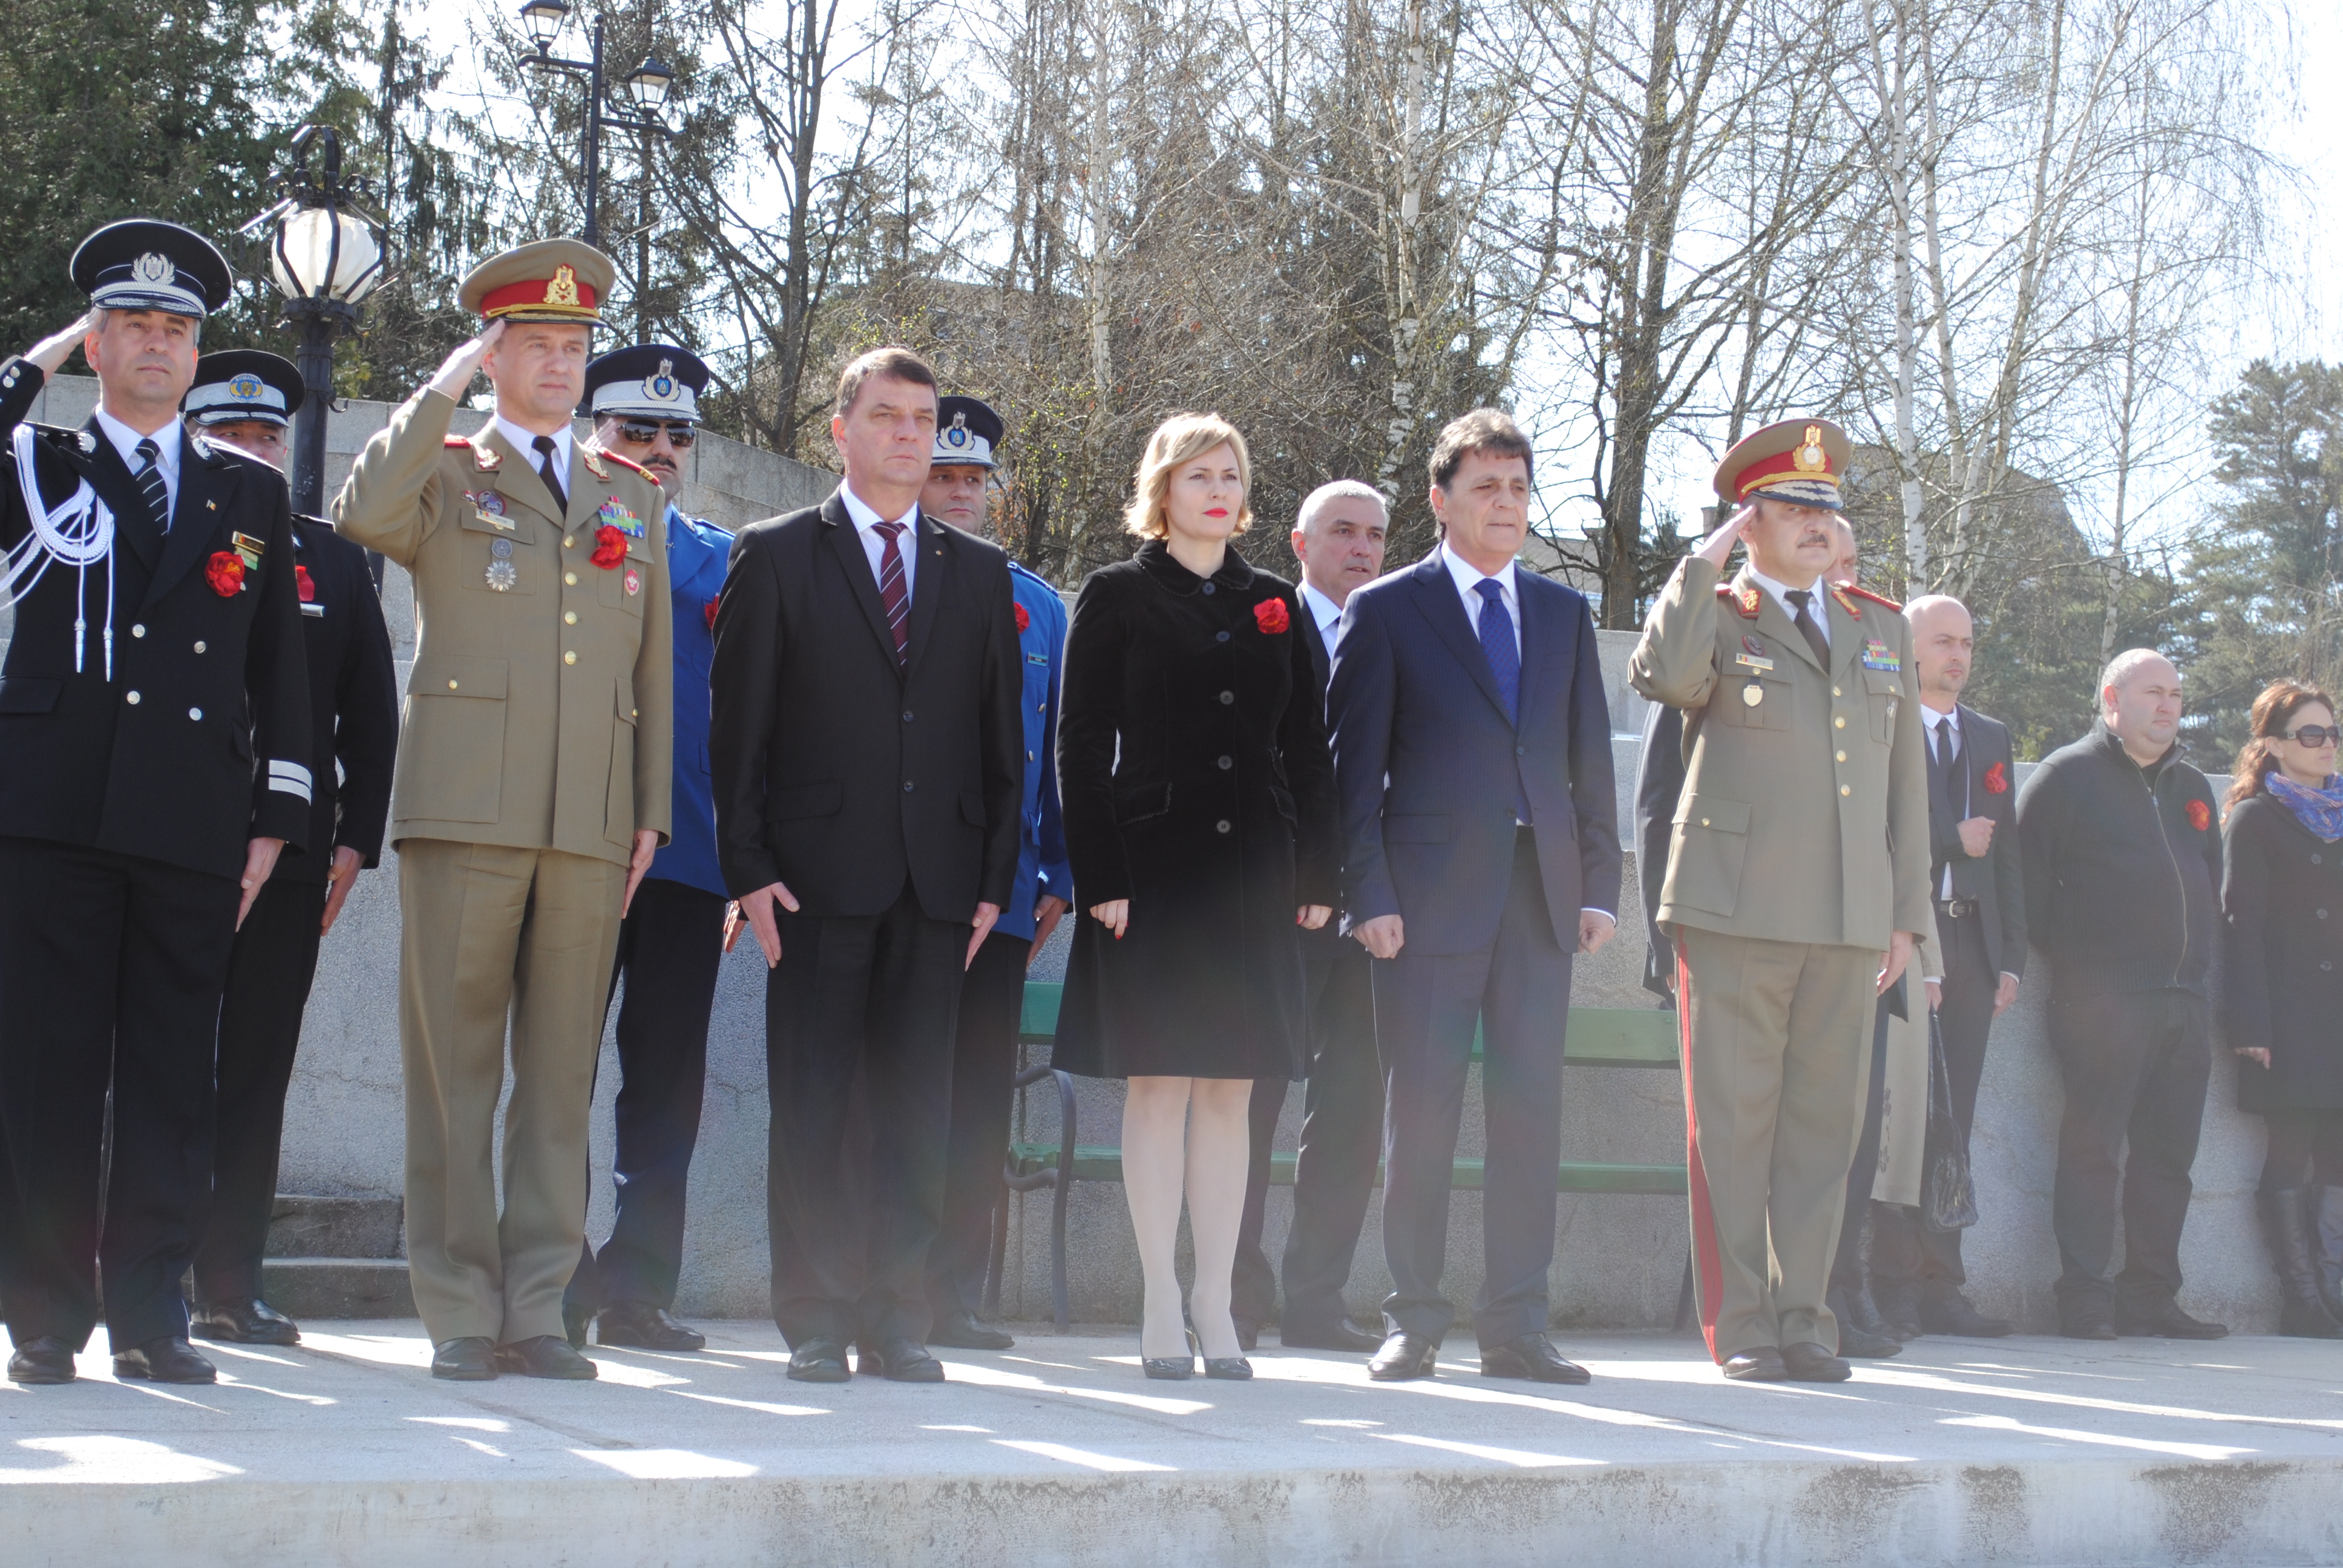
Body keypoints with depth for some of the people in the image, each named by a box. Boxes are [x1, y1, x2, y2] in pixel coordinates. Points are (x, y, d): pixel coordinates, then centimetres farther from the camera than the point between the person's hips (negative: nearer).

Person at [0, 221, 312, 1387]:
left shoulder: (252, 494, 17)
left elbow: (280, 668, 15)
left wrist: (277, 818, 8)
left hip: (194, 824, 2)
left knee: (172, 1073, 2)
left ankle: (151, 1313, 7)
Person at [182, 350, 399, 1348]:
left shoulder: (333, 561, 14)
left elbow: (370, 712, 13)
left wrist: (355, 839, 5)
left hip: (291, 850, 2)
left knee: (259, 1071, 3)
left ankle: (233, 1286, 7)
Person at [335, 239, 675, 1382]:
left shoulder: (634, 496, 20)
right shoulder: (444, 477, 8)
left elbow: (654, 666, 18)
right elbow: (363, 515, -16)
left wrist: (651, 810, 10)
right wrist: (444, 388, -8)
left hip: (591, 822, 3)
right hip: (464, 810, -3)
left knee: (562, 1072, 4)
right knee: (453, 1067, -2)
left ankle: (536, 1312, 8)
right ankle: (459, 1315, 3)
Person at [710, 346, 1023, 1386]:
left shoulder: (980, 573, 15)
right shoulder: (775, 556, 6)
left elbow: (1001, 740, 13)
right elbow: (737, 724, 2)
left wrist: (995, 878, 4)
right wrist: (749, 869, -6)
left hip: (938, 880, 3)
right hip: (818, 872, -3)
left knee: (919, 1108, 3)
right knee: (811, 1106, -1)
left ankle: (897, 1316, 10)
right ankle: (815, 1321, 6)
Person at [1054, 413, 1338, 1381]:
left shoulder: (1275, 605, 14)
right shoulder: (1117, 598, 3)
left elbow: (1307, 749, 13)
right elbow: (1081, 745, -2)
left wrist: (1316, 874, 5)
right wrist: (1100, 877, -10)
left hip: (1253, 875, 3)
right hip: (1153, 866, -3)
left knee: (1230, 1089, 5)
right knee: (1159, 1083, -2)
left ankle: (1216, 1303, 10)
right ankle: (1162, 1308, 5)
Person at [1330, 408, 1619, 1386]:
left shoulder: (1564, 613, 16)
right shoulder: (1386, 611, 4)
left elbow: (1590, 761, 15)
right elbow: (1354, 766, 0)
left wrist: (1599, 886, 6)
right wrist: (1369, 896, -9)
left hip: (1542, 893, 4)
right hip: (1430, 895, -4)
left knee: (1531, 1113, 3)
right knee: (1422, 1115, -1)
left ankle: (1515, 1325, 9)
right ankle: (1413, 1321, 7)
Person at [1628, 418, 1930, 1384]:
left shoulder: (1882, 629, 18)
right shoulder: (1715, 618, 5)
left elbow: (1905, 779, 18)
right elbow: (1661, 677, -20)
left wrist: (1907, 913, 12)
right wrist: (1707, 562, -12)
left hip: (1849, 921, 4)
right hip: (1736, 909, -4)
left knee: (1824, 1121, 5)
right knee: (1732, 1122, -2)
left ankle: (1803, 1317, 12)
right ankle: (1739, 1326, 4)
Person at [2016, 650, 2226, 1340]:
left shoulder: (2191, 788, 20)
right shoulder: (2066, 776, -1)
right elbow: (2028, 878, -6)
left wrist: (2198, 963, 15)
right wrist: (2065, 953, -7)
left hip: (2185, 999, 7)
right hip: (2100, 998, -7)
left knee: (2169, 1154, 7)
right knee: (2093, 1147, -8)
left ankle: (2152, 1296, 14)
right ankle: (2086, 1300, -6)